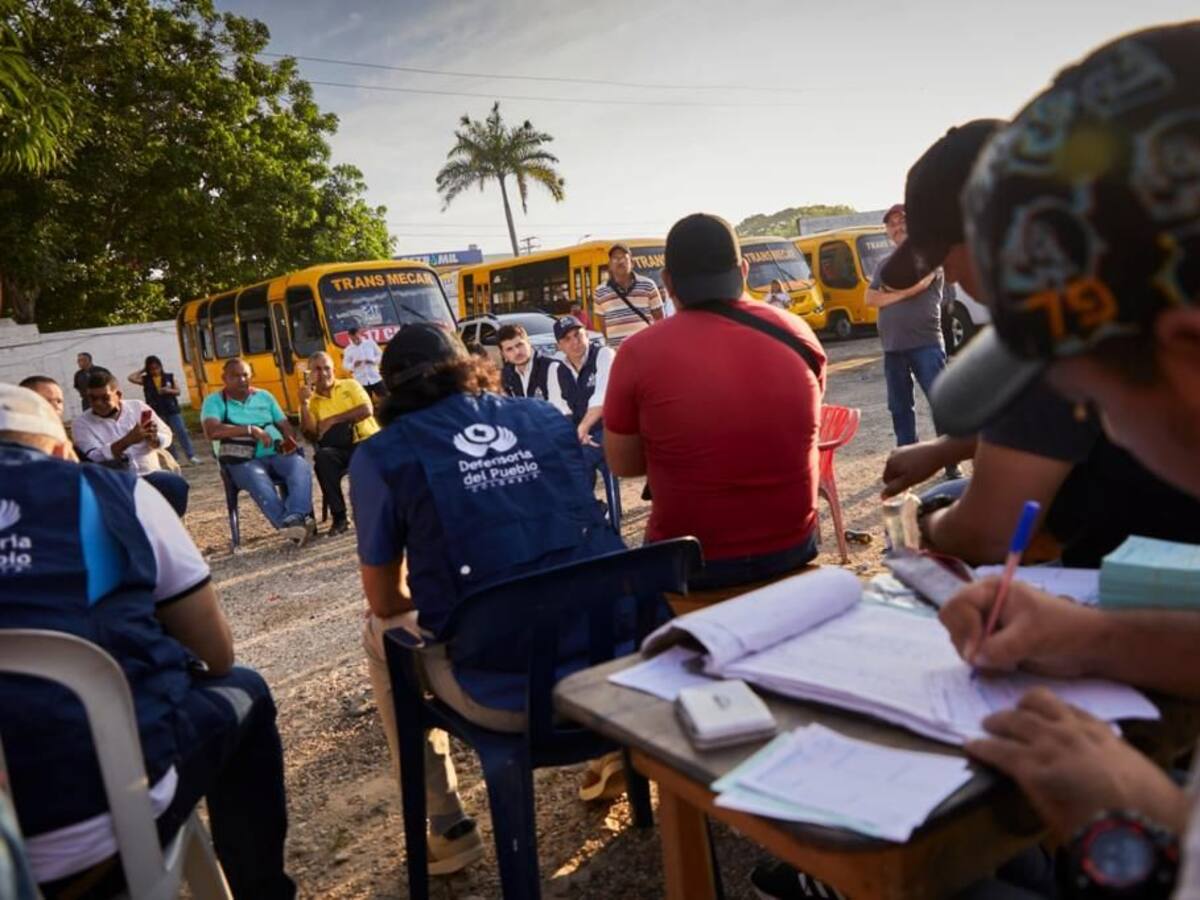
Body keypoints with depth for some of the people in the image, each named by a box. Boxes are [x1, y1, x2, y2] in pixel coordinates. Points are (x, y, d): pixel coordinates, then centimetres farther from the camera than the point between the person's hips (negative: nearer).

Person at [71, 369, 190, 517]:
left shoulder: (138, 407, 9)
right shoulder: (81, 423, 0)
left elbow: (166, 437, 8)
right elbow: (93, 459, -14)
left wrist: (153, 439, -17)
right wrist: (127, 441, -26)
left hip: (149, 475, 2)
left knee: (177, 484, -27)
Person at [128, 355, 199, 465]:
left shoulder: (169, 377, 3)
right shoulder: (145, 380, 2)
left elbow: (178, 391, 3)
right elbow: (131, 377, -10)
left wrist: (169, 391, -16)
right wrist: (142, 370, -2)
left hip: (172, 410, -1)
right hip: (157, 413, 1)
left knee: (181, 432, -5)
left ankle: (191, 456, -2)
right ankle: (174, 458, 16)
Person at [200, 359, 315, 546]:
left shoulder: (264, 396, 20)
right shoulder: (214, 401, 7)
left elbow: (284, 424, 18)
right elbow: (211, 431, -12)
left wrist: (290, 440, -7)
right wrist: (250, 429, -20)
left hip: (277, 454, 4)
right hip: (243, 461, -3)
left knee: (301, 466, -31)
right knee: (260, 483, -39)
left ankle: (295, 518, -50)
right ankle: (287, 524, -51)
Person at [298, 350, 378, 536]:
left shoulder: (350, 385, 14)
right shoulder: (311, 401, 15)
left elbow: (367, 410, -3)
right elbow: (311, 435, 2)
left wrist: (333, 419, -8)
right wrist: (304, 403, -7)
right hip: (338, 449, 1)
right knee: (322, 457, -33)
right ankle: (339, 516, -24)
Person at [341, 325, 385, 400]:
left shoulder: (370, 343, 2)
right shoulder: (348, 350, 2)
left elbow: (380, 355, 6)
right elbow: (345, 365, 2)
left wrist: (373, 360, -13)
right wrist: (353, 364, -19)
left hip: (375, 378, 0)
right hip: (361, 381, 0)